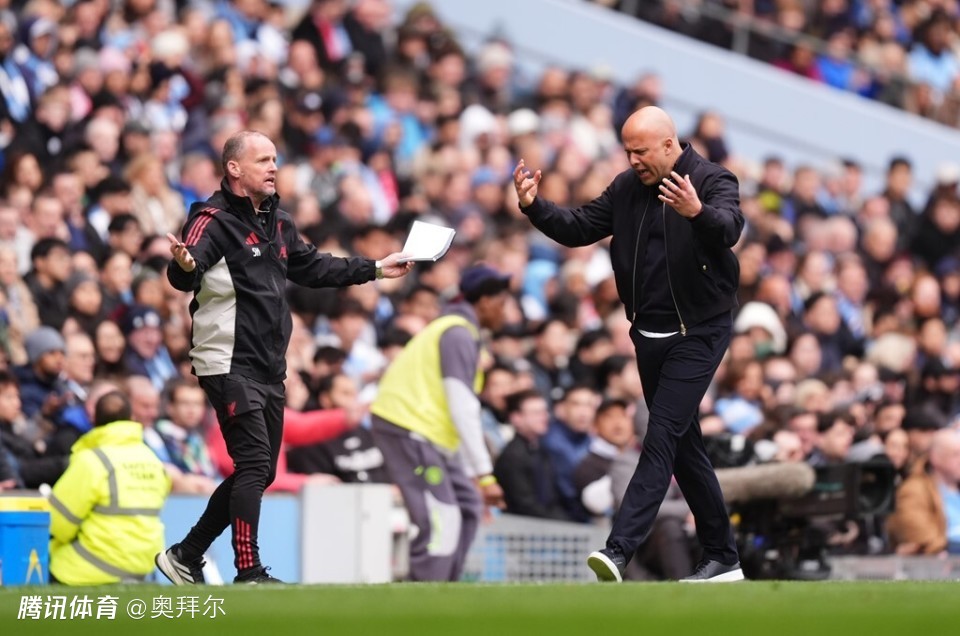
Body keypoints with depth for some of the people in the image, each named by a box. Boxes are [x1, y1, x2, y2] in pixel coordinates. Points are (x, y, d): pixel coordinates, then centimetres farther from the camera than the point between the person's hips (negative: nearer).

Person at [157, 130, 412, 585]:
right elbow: (183, 278, -26)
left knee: (259, 473, 11)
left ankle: (186, 555, 22)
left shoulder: (278, 223, 14)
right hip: (229, 364, -9)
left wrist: (376, 270, 28)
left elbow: (313, 268, 28)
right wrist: (184, 265, -49)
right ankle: (249, 574, -12)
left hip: (269, 369, 9)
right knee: (254, 464, -14)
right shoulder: (214, 219, -12)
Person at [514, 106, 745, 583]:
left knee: (661, 439, -16)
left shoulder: (712, 182, -11)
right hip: (649, 336, 7)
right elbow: (579, 228, 7)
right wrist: (534, 207, -11)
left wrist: (698, 213, -52)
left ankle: (619, 549, -26)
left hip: (697, 335, -7)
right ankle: (722, 557, 22)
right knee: (684, 447, 12)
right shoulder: (627, 188, 7)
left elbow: (729, 230, -30)